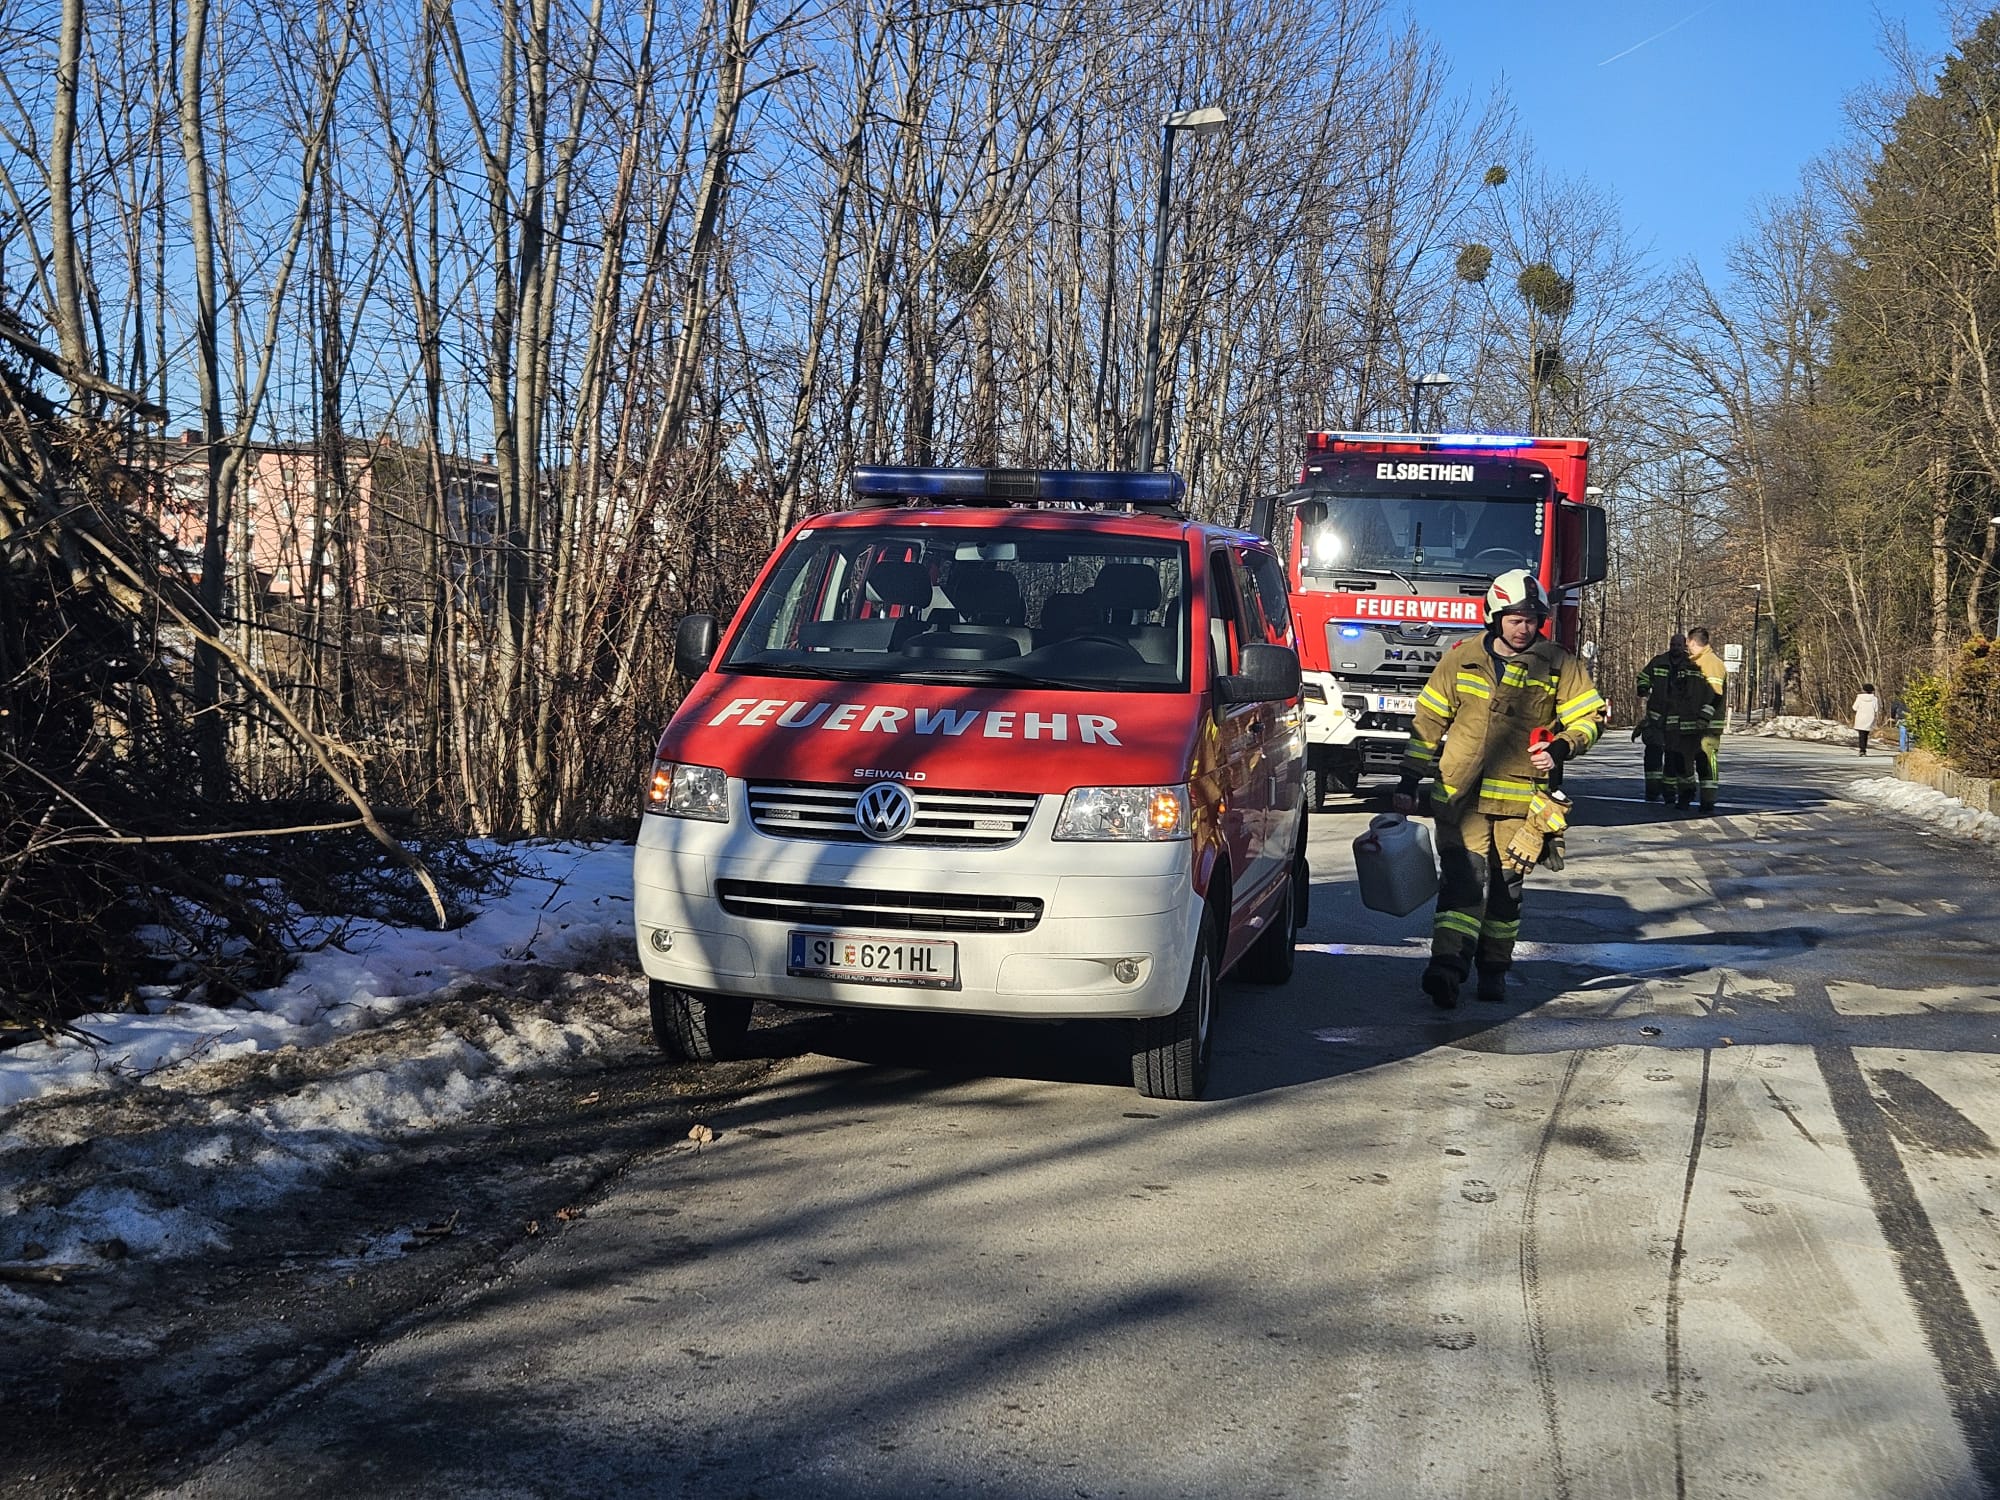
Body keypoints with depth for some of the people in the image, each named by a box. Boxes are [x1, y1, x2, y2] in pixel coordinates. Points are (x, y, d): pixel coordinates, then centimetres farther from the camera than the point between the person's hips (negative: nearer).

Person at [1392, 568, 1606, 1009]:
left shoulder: (1558, 666, 5)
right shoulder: (1462, 659, 5)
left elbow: (1587, 718, 9)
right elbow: (1429, 721, 9)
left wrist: (1560, 748, -12)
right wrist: (1408, 782, 7)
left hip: (1520, 799, 1)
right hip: (1460, 793, -1)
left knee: (1506, 884, 7)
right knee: (1463, 877, -13)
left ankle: (1494, 967, 20)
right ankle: (1447, 964, -23)